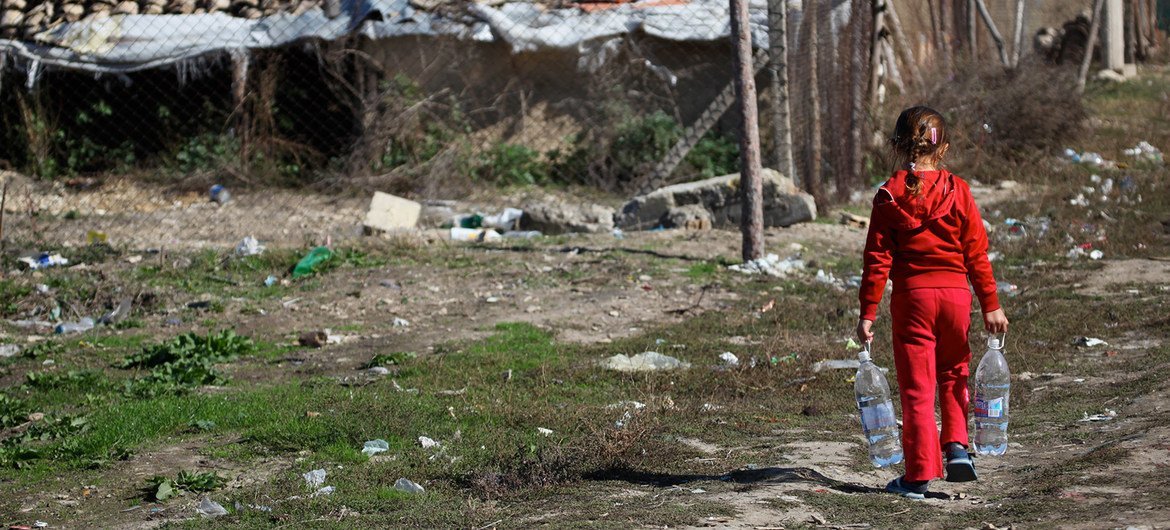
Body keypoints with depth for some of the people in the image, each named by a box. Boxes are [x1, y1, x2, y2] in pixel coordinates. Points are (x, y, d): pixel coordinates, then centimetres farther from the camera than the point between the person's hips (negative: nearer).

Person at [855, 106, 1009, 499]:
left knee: (916, 386, 3)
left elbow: (878, 258, -5)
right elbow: (977, 253, 1)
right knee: (954, 375, 23)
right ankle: (957, 445, 8)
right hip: (955, 292, 2)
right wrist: (990, 304, 8)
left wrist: (868, 312, -2)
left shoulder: (889, 196, -4)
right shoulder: (957, 191, 0)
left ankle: (919, 474, 4)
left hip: (911, 295, -2)